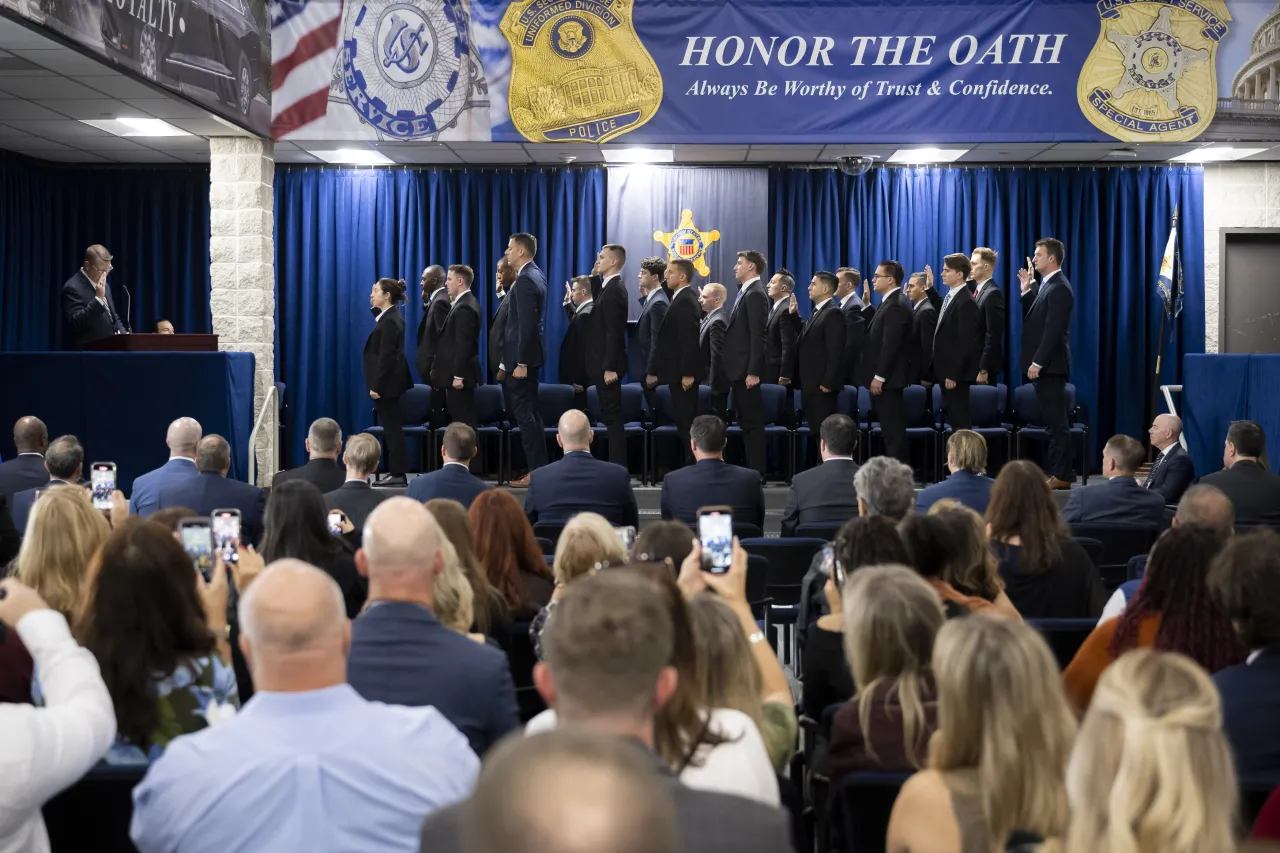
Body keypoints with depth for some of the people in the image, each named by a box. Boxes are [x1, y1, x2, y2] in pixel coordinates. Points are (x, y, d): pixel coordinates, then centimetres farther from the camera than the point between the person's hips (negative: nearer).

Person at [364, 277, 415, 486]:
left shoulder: (390, 321, -18)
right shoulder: (391, 317, 12)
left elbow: (386, 357, -21)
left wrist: (376, 386, -20)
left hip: (386, 382, -10)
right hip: (389, 381, 10)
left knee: (391, 428, -4)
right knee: (392, 427, 12)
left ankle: (398, 474, 0)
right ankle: (396, 471, 17)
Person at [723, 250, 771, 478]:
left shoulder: (755, 294, -14)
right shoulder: (746, 292, 16)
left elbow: (757, 336, -20)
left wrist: (753, 372, -23)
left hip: (747, 369, -10)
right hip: (739, 369, 10)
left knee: (752, 421, -4)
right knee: (746, 421, 13)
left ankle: (756, 472, 2)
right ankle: (751, 469, 19)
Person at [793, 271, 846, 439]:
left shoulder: (833, 313, -13)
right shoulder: (815, 312, 18)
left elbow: (835, 351, -19)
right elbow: (805, 340, 16)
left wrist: (827, 383, -21)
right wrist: (794, 314, 11)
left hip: (821, 385, -10)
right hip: (809, 383, 10)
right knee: (815, 428, 12)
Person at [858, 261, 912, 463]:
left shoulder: (896, 304, -17)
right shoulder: (891, 302, 15)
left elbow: (890, 345, -22)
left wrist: (879, 377, -21)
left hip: (886, 378, -10)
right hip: (883, 377, 10)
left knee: (893, 427, -5)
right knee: (890, 427, 12)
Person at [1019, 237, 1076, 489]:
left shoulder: (1059, 288, -14)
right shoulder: (1047, 285, 16)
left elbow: (1053, 330, -21)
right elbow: (1033, 318, 18)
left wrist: (1037, 362, -21)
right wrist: (1027, 290, 15)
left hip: (1049, 365, -10)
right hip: (1043, 364, 10)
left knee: (1057, 422, -5)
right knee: (1054, 421, 11)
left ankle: (1062, 475, -2)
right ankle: (1057, 471, 16)